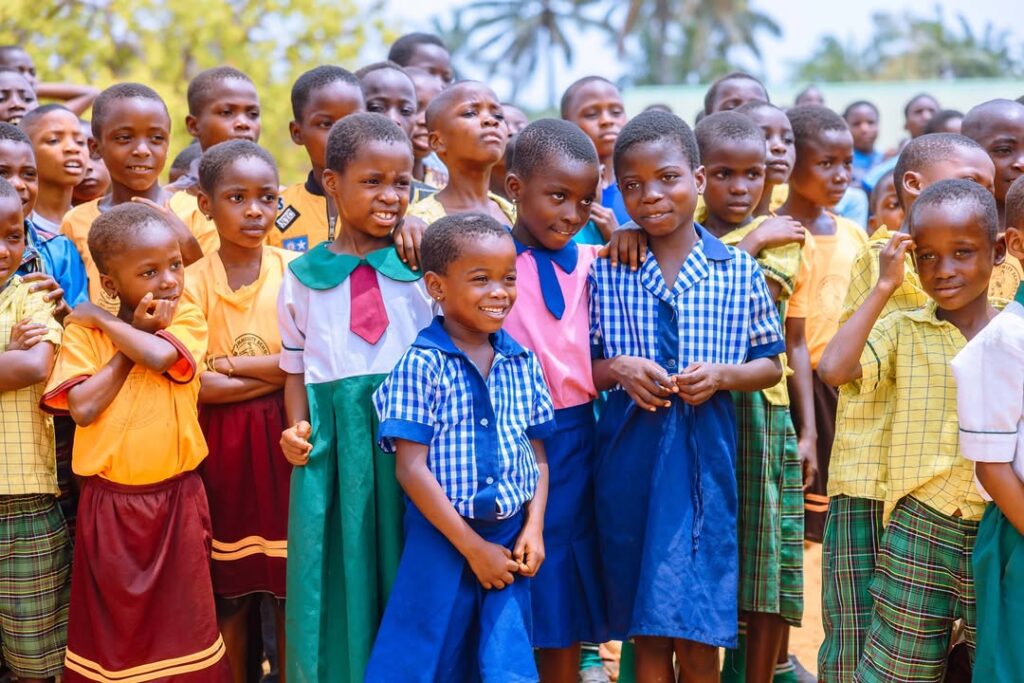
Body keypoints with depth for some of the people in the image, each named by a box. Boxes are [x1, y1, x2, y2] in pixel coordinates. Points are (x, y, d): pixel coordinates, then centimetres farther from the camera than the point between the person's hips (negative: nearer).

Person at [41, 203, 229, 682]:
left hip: (176, 496, 0)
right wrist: (134, 338, -13)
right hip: (109, 501, 0)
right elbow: (82, 408, -16)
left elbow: (160, 356, -25)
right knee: (112, 619, 12)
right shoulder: (83, 333, -3)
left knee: (181, 613, 11)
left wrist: (104, 320, -12)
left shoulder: (187, 319, -3)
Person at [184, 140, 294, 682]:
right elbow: (196, 384, -11)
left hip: (283, 437, 0)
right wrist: (276, 370, -12)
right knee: (229, 592, 8)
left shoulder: (294, 271, -1)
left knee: (292, 584, 5)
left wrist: (231, 363, -12)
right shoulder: (193, 281, -3)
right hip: (220, 445, 0)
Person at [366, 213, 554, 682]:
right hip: (442, 540, -4)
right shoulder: (422, 364, -10)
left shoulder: (523, 363, 6)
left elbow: (537, 456, 11)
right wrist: (472, 546, -11)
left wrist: (533, 529, -3)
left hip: (510, 540, 4)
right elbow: (411, 468, -13)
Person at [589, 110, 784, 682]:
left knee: (699, 635, 3)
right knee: (647, 634, 8)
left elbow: (770, 366, 9)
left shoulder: (738, 271, 2)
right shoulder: (605, 273, 3)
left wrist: (721, 374, -11)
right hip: (629, 456, 1)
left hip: (705, 456, 0)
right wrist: (618, 370, -12)